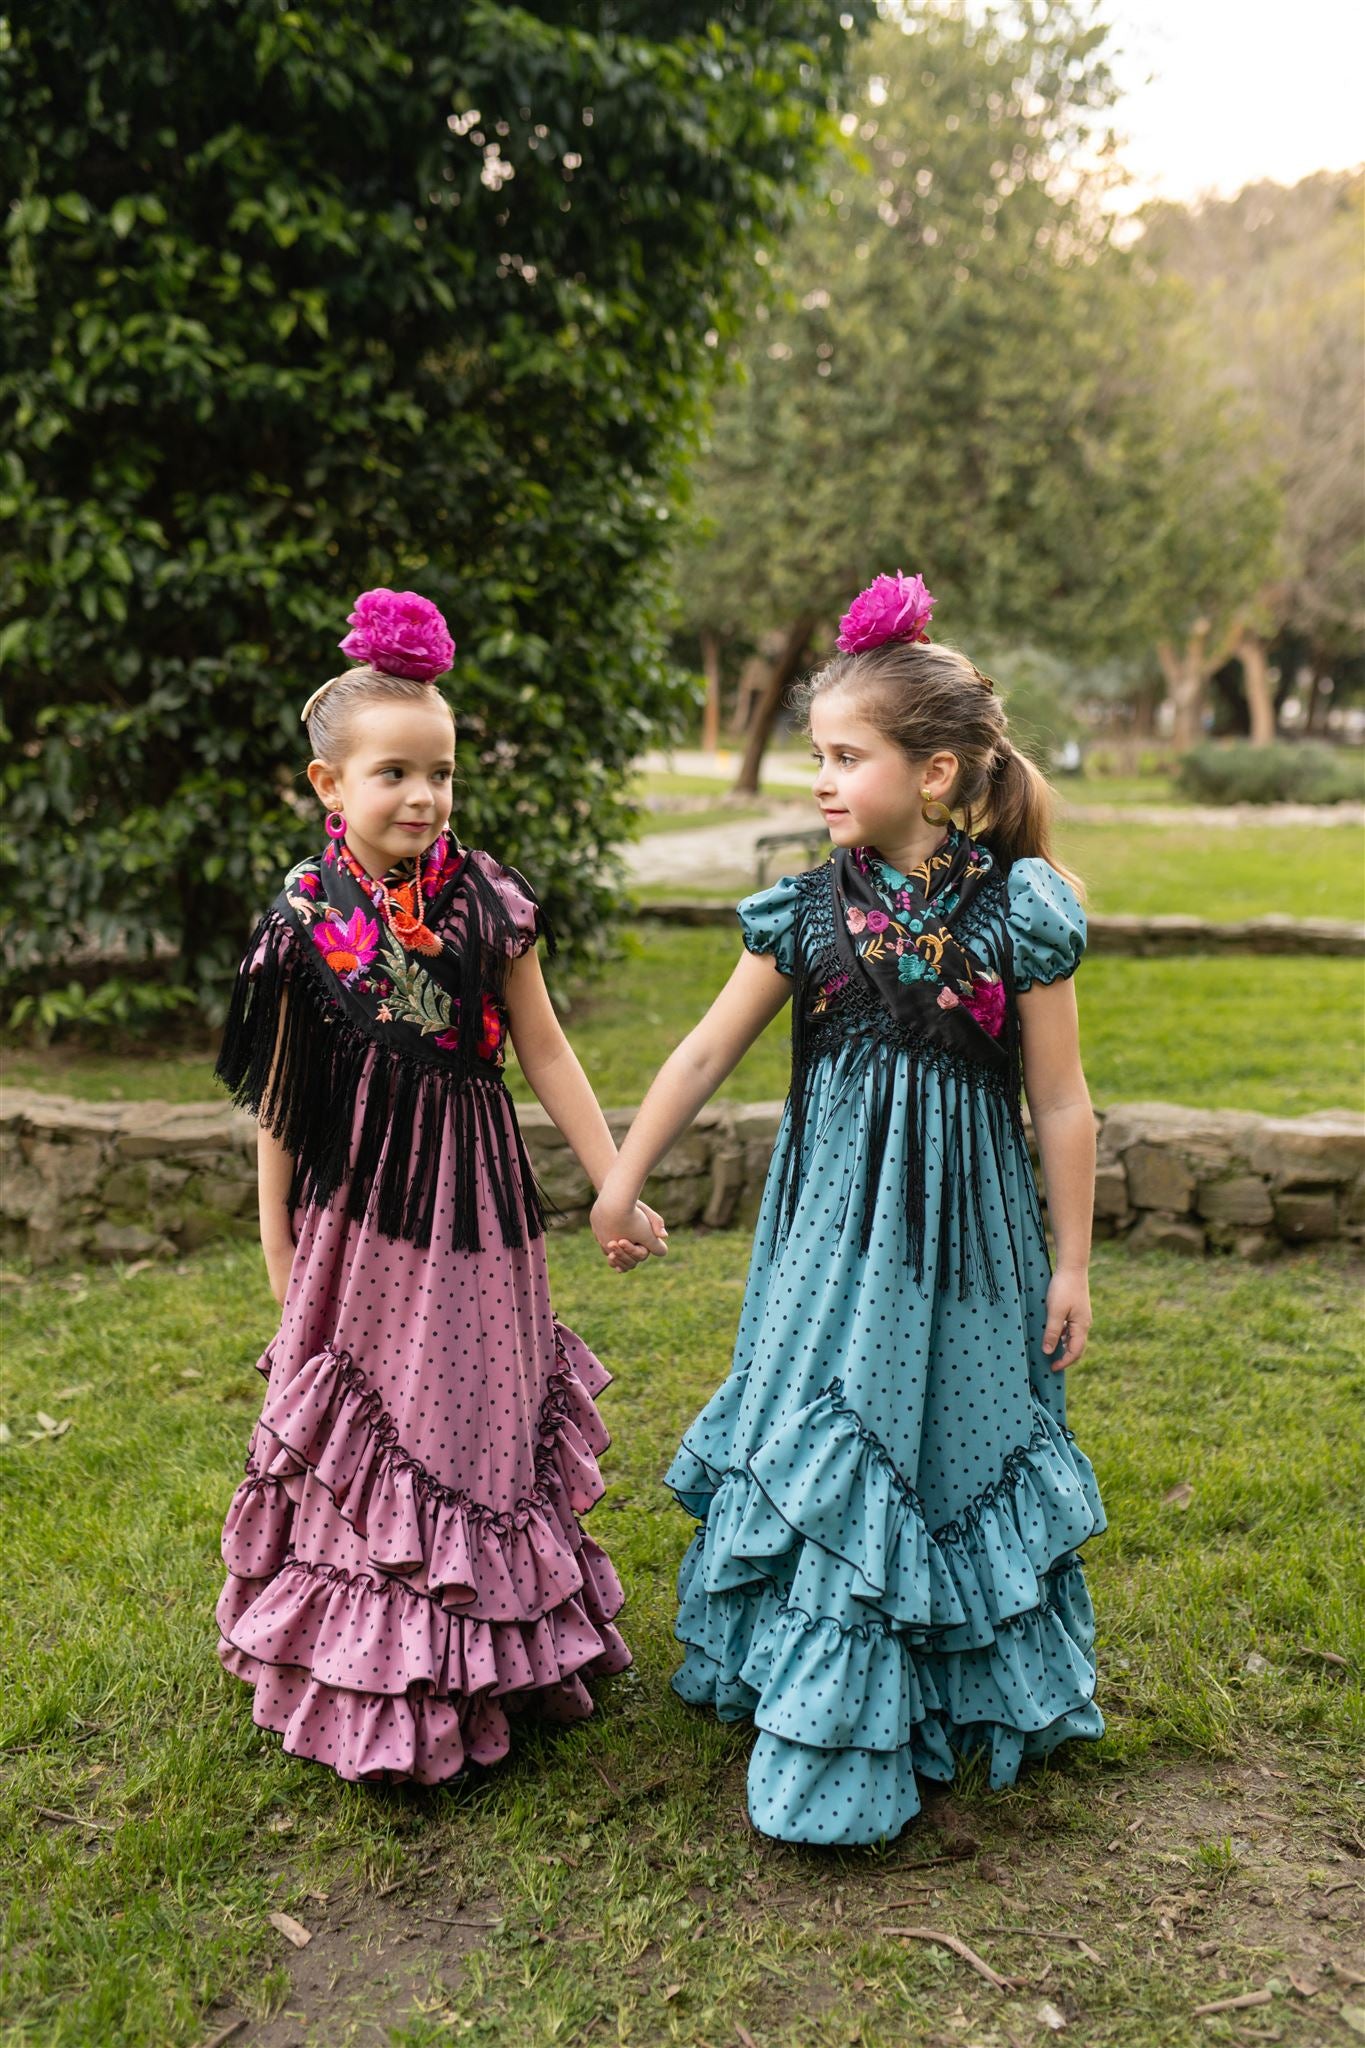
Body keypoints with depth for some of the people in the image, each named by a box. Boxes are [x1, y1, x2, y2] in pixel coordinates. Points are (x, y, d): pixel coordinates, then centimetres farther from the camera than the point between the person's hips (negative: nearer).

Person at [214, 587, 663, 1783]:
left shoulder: (483, 902, -5)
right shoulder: (305, 921, -5)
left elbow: (547, 1054, 0)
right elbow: (278, 1098, 2)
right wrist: (279, 1246, 4)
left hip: (472, 1204, 1)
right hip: (355, 1211, 0)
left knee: (483, 1429, 11)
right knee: (363, 1445, 8)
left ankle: (493, 1662, 30)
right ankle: (378, 1688, 26)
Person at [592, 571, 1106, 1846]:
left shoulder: (1018, 915, -9)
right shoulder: (808, 910, -3)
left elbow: (1061, 1104, -4)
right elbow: (706, 1051, 5)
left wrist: (1072, 1263, -1)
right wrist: (624, 1179, 9)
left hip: (962, 1233, -2)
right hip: (834, 1226, 2)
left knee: (959, 1440, 11)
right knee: (821, 1446, 6)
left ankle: (975, 1693, 36)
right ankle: (829, 1720, 26)